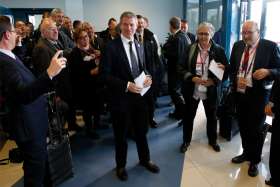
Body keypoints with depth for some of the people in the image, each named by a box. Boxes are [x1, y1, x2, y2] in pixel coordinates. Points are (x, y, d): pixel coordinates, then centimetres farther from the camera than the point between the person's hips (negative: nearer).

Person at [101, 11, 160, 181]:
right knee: (121, 134, 13)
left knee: (142, 130, 19)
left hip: (139, 95, 5)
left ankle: (145, 159, 43)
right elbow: (106, 74, -15)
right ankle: (121, 166, 36)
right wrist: (126, 86, -23)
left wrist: (147, 77, -7)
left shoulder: (139, 46, 8)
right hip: (121, 97, -5)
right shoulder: (111, 47, -12)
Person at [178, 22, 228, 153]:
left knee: (212, 117, 18)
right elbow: (181, 68, -4)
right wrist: (192, 78, -20)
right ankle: (186, 141, 36)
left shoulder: (219, 50, -6)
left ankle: (212, 140, 43)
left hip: (210, 91, 0)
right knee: (188, 116, 13)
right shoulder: (190, 49, -5)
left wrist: (214, 81, -18)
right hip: (192, 90, 0)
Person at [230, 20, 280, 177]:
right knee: (243, 126, 18)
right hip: (240, 93, 5)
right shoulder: (237, 46, 5)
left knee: (257, 129, 8)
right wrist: (236, 80, -9)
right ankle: (246, 153, 40)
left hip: (259, 94, -4)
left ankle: (255, 160, 28)